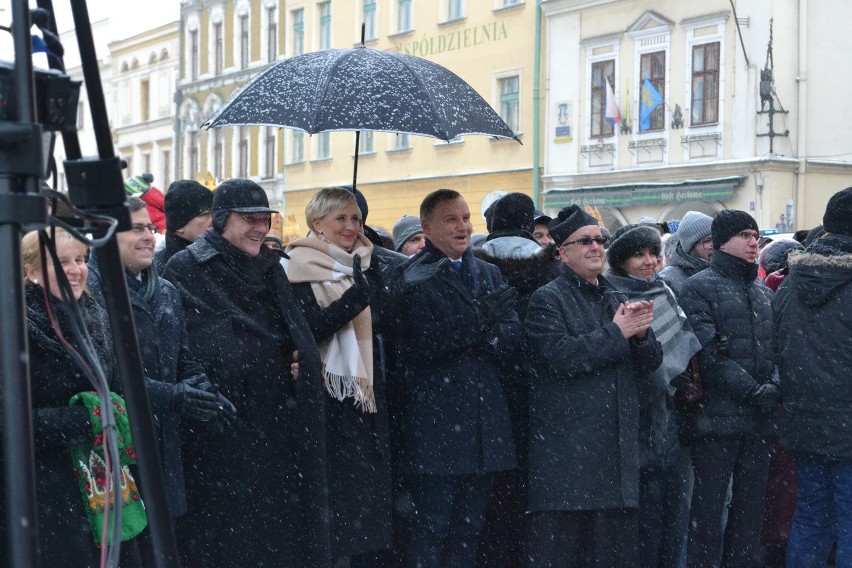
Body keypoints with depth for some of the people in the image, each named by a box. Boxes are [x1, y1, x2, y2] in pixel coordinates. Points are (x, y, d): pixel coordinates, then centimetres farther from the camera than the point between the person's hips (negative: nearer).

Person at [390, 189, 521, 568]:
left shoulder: (488, 275, 14)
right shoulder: (414, 280, -7)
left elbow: (514, 338, 6)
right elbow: (415, 348, -18)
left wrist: (491, 331, -16)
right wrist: (475, 321, -25)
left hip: (483, 420, 6)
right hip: (436, 421, -6)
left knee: (469, 526, 14)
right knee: (431, 527, 0)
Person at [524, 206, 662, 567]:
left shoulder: (618, 300, 18)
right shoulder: (548, 300, -2)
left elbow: (650, 362, 15)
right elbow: (559, 356, -18)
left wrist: (641, 334, -7)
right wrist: (617, 333, -13)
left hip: (618, 442, 6)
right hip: (566, 452, -6)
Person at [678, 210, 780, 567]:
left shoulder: (763, 293, 18)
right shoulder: (698, 289, -5)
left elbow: (777, 347, 15)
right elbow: (708, 353, -14)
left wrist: (774, 385, -4)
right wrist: (752, 391, -18)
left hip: (760, 417, 7)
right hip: (717, 415, -6)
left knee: (751, 503, 12)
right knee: (709, 505, -1)